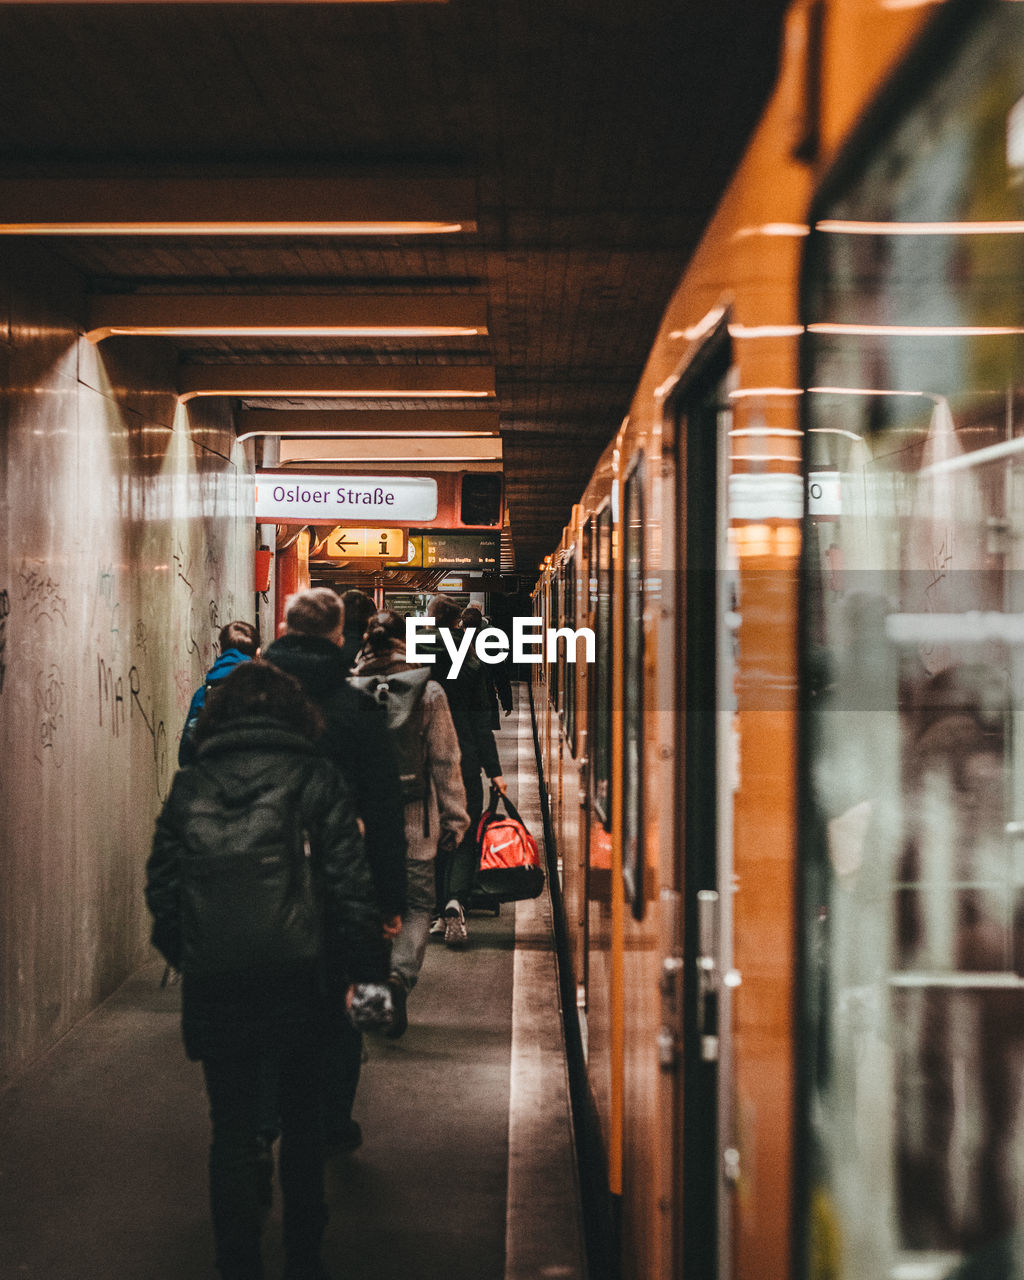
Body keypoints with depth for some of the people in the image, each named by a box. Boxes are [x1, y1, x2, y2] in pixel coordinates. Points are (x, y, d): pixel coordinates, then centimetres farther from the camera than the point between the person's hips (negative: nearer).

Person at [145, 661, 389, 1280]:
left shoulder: (188, 787, 6)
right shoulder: (316, 777, 0)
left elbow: (162, 887, 6)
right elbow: (350, 882, -5)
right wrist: (365, 970, 0)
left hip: (213, 983, 1)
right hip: (298, 975, -1)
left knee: (233, 1130, 10)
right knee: (302, 1122, 15)